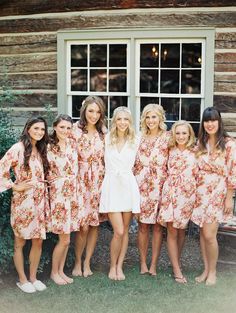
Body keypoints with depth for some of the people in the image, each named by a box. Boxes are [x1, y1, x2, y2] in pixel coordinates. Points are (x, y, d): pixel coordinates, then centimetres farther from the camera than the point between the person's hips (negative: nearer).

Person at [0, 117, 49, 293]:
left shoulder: (41, 150, 12)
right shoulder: (18, 148, -11)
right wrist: (14, 186, -13)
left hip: (41, 201, 7)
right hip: (23, 201, -6)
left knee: (38, 240, 10)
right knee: (20, 242, 6)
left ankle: (33, 277, 25)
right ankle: (22, 280, 19)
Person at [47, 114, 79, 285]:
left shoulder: (73, 144, 6)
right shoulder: (49, 147, -11)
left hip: (72, 194, 6)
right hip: (58, 194, -5)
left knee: (66, 237, 11)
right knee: (65, 238, -3)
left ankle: (61, 270, 25)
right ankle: (54, 271, 16)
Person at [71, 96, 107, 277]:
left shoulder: (104, 132, 7)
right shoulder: (75, 131, -4)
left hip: (100, 181, 3)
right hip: (82, 181, -3)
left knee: (95, 224, 7)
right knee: (83, 225, -6)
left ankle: (87, 262, 21)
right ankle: (78, 262, 15)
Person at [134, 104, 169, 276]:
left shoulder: (168, 137, 3)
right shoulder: (139, 137, 8)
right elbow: (132, 161, 9)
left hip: (160, 185, -1)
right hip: (141, 185, 1)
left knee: (157, 225, 4)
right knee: (143, 225, 4)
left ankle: (154, 264, 13)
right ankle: (143, 263, 16)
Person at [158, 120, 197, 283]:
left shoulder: (195, 152, 1)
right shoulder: (170, 150, 4)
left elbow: (198, 173, 4)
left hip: (188, 195, 0)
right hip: (171, 193, 0)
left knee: (181, 230, 12)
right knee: (172, 231, -1)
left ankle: (177, 261, 33)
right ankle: (177, 270, 5)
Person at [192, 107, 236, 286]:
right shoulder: (200, 143, 7)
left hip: (218, 193, -5)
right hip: (200, 193, 5)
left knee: (209, 234, -8)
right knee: (203, 232, 9)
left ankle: (212, 271, 12)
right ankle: (206, 269, 22)